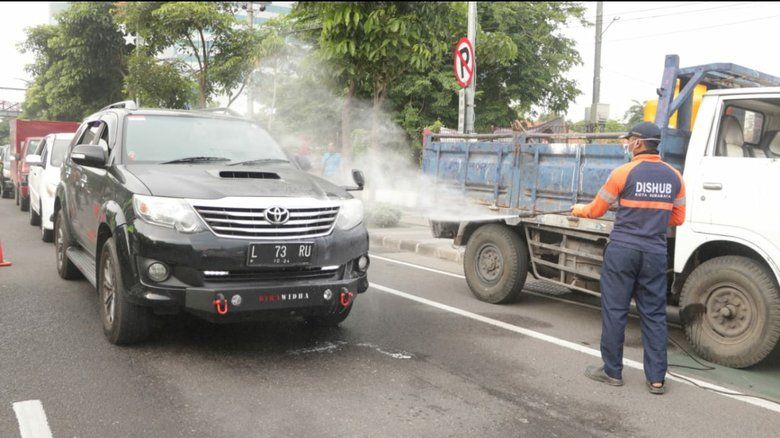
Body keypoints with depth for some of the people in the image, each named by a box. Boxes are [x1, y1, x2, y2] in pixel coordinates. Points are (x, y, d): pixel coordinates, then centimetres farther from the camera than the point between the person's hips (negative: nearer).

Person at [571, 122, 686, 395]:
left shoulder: (624, 173, -6)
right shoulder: (674, 177, 5)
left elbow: (596, 211, 2)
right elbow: (678, 219, 14)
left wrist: (578, 210, 23)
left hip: (622, 250, -4)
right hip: (655, 253, 4)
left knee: (614, 312, 5)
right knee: (654, 315, 9)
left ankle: (612, 372, 13)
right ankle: (656, 378, 11)